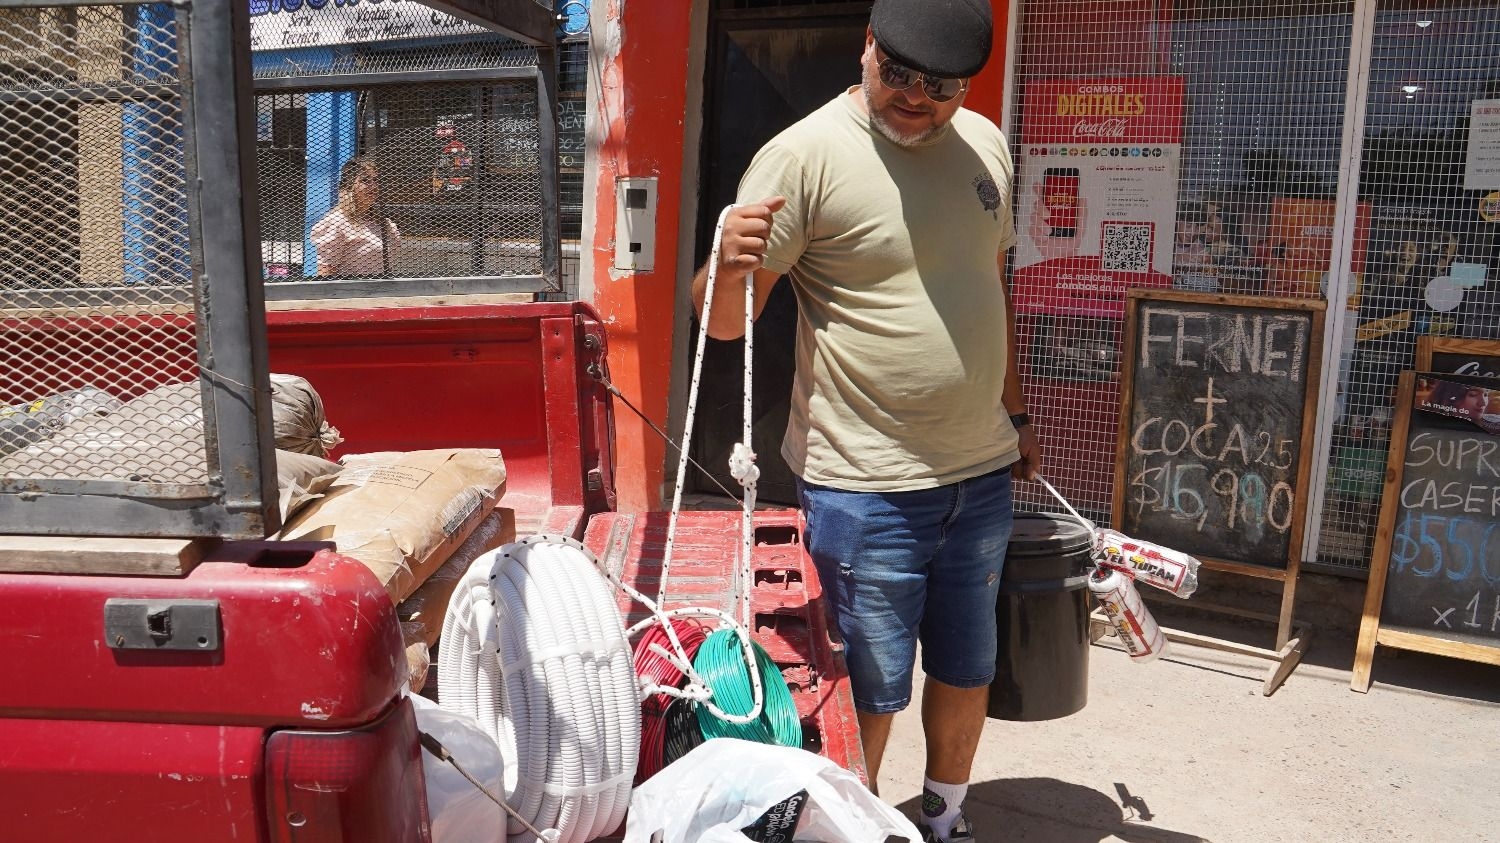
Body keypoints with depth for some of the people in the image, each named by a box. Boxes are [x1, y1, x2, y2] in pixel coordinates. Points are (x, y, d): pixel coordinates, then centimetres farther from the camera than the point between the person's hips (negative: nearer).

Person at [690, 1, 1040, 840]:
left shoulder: (985, 144, 5)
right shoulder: (803, 154, -14)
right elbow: (724, 321, -15)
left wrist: (1017, 413, 20)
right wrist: (730, 265, -37)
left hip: (981, 473, 6)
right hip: (865, 487, -6)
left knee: (969, 669, 21)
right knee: (870, 693, 7)